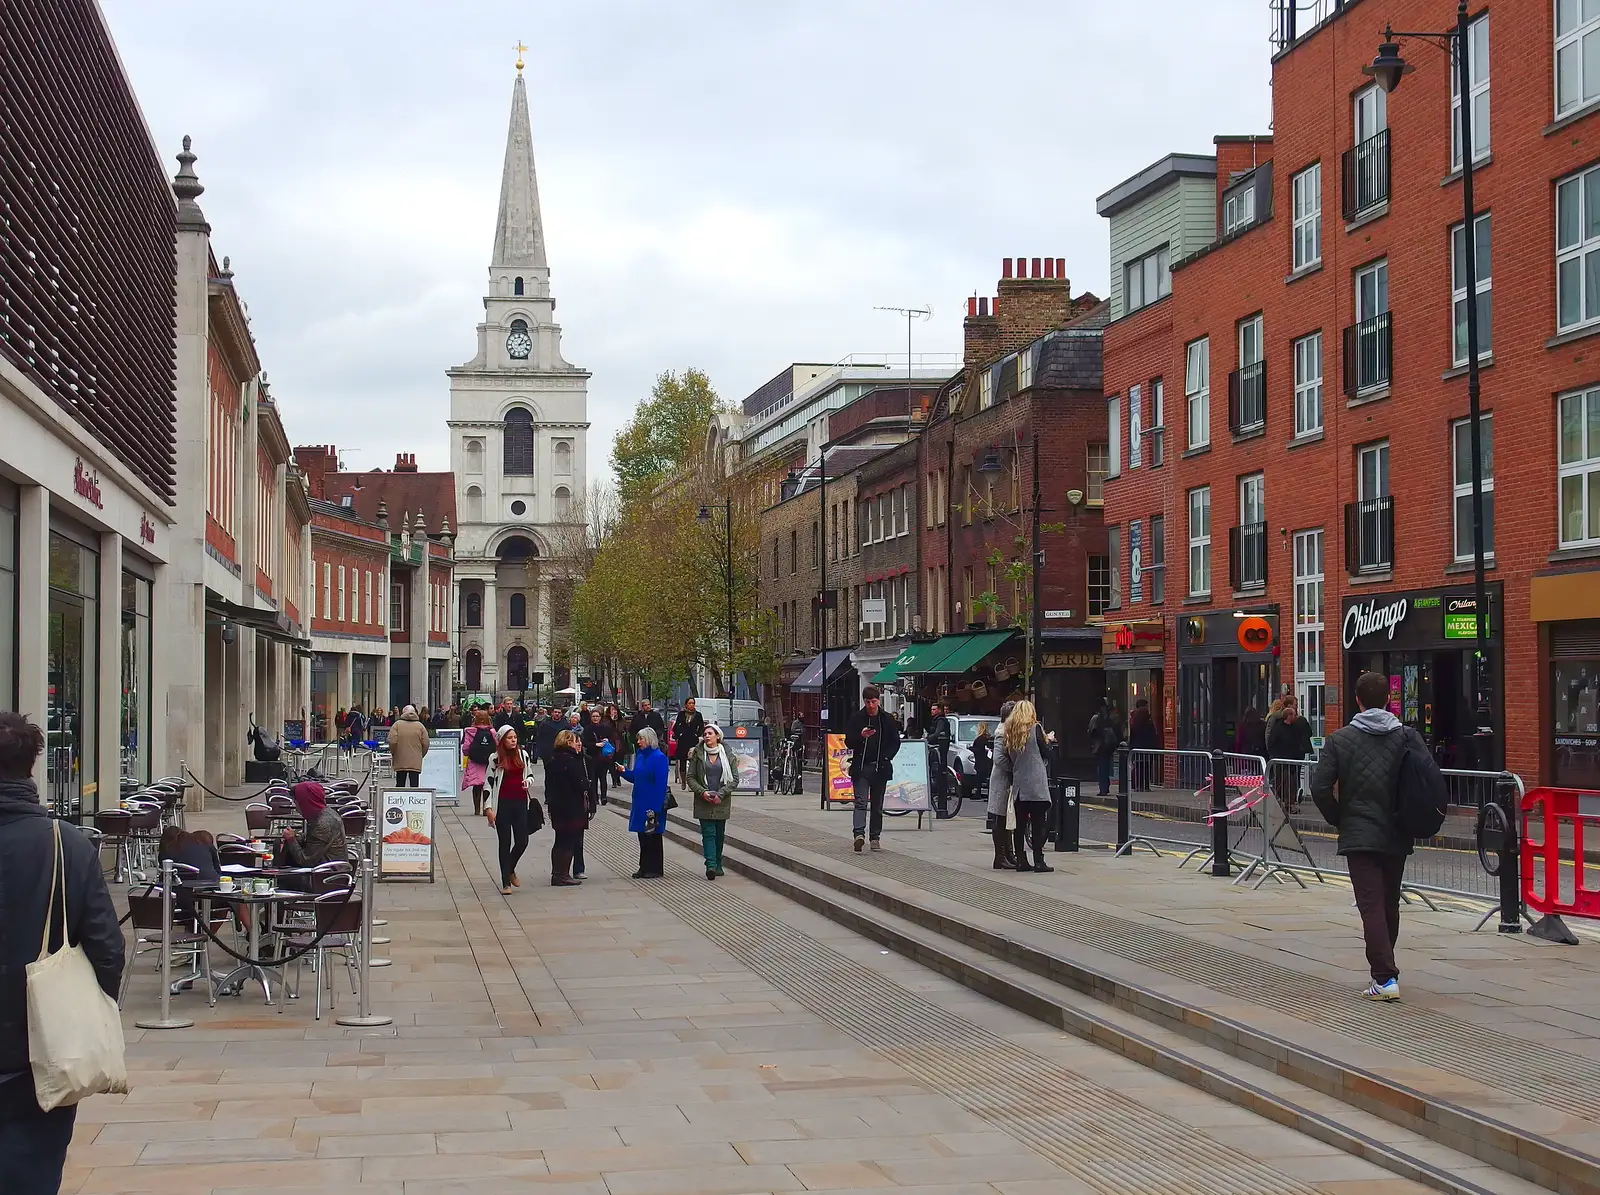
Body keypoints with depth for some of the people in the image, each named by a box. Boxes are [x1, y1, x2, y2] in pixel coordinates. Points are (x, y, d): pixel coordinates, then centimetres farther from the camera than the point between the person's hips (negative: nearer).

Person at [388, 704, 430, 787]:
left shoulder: (397, 724, -1)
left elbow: (392, 742, -8)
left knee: (400, 785, 8)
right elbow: (425, 744, 0)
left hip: (400, 763, 0)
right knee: (414, 785, -2)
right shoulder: (420, 726, 3)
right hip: (415, 763, 0)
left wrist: (393, 754, 8)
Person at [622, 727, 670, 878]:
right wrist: (625, 772, -2)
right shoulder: (640, 755, 10)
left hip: (653, 804, -8)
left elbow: (661, 785, -18)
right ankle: (644, 868, 18)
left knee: (653, 837, 1)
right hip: (640, 803, 8)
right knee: (642, 837, 11)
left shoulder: (659, 758, -14)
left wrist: (656, 808, -22)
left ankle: (655, 869, 10)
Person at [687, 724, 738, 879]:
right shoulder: (697, 754, 3)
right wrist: (702, 792, -12)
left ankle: (718, 865, 18)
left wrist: (721, 794, -11)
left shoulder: (727, 755, 2)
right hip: (703, 802, -1)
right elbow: (691, 777, 3)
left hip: (721, 802, 1)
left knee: (719, 834, 7)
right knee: (708, 833, -10)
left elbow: (735, 779, 1)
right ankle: (711, 865, -20)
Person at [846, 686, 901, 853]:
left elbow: (895, 742, 11)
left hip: (880, 768, 2)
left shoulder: (887, 720, 5)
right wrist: (861, 736, -18)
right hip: (861, 767, -2)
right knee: (861, 802, -14)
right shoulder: (857, 719, 0)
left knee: (877, 805, 8)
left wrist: (886, 757, -4)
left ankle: (875, 838, 15)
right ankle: (859, 834, -27)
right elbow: (848, 742, 1)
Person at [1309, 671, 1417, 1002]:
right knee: (1390, 905, 16)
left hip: (1359, 836, -3)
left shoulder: (1340, 739, -4)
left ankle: (1385, 978, -16)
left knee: (1371, 906, -6)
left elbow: (1320, 788, -9)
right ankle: (1386, 969, 26)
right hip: (1397, 837, 3)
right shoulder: (1407, 736, 0)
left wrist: (1338, 819, 7)